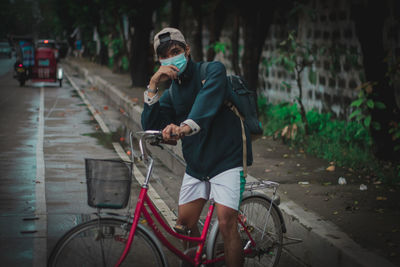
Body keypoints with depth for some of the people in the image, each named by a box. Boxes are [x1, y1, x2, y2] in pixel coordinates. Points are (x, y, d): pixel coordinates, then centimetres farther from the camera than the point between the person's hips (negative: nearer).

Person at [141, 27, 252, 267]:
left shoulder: (213, 70, -9)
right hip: (196, 164, 7)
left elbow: (209, 97, -32)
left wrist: (186, 126, -50)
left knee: (227, 225, -17)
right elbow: (150, 126, -3)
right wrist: (153, 83, -13)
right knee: (185, 224, 10)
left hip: (226, 160, -7)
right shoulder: (172, 92, 9)